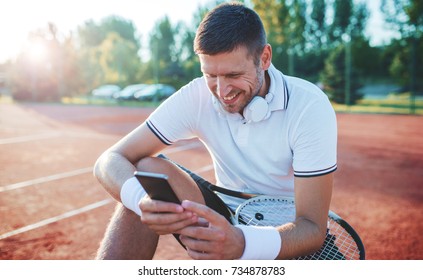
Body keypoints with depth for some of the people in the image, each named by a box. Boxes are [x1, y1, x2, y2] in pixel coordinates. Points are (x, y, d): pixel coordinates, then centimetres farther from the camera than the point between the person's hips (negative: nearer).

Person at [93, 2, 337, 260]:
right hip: (227, 218, 3)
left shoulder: (310, 106, -21)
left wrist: (241, 243, -46)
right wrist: (142, 200, -39)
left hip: (289, 232, -2)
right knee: (149, 169, -20)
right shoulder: (196, 98, -13)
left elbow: (313, 228, -25)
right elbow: (110, 160, -16)